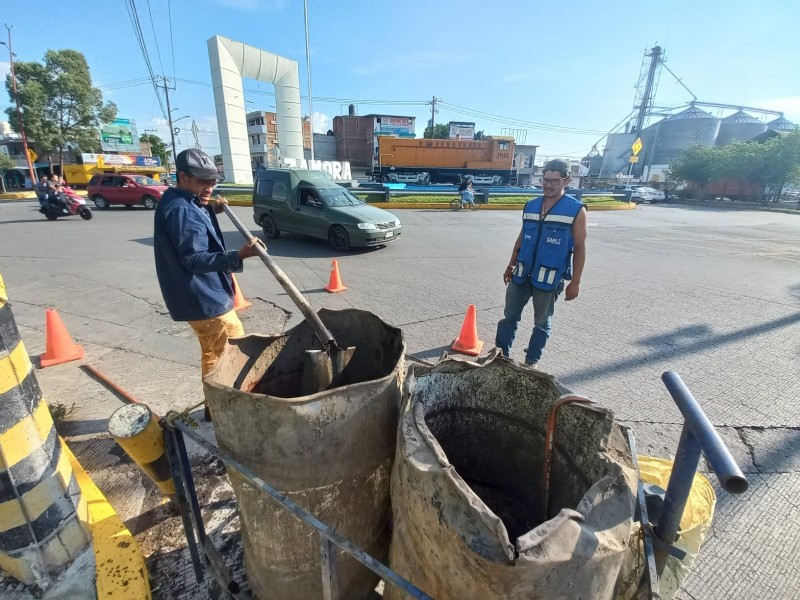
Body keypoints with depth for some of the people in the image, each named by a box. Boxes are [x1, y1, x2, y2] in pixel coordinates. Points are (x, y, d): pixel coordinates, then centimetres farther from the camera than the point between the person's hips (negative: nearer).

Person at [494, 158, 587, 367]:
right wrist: (511, 266, 16)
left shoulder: (576, 210, -8)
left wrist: (575, 282, -9)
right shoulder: (530, 206, 5)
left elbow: (580, 248, -7)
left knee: (542, 323, 11)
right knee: (509, 316, 10)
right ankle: (501, 353, 23)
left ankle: (531, 361, 25)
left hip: (549, 278, -4)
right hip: (522, 274, 4)